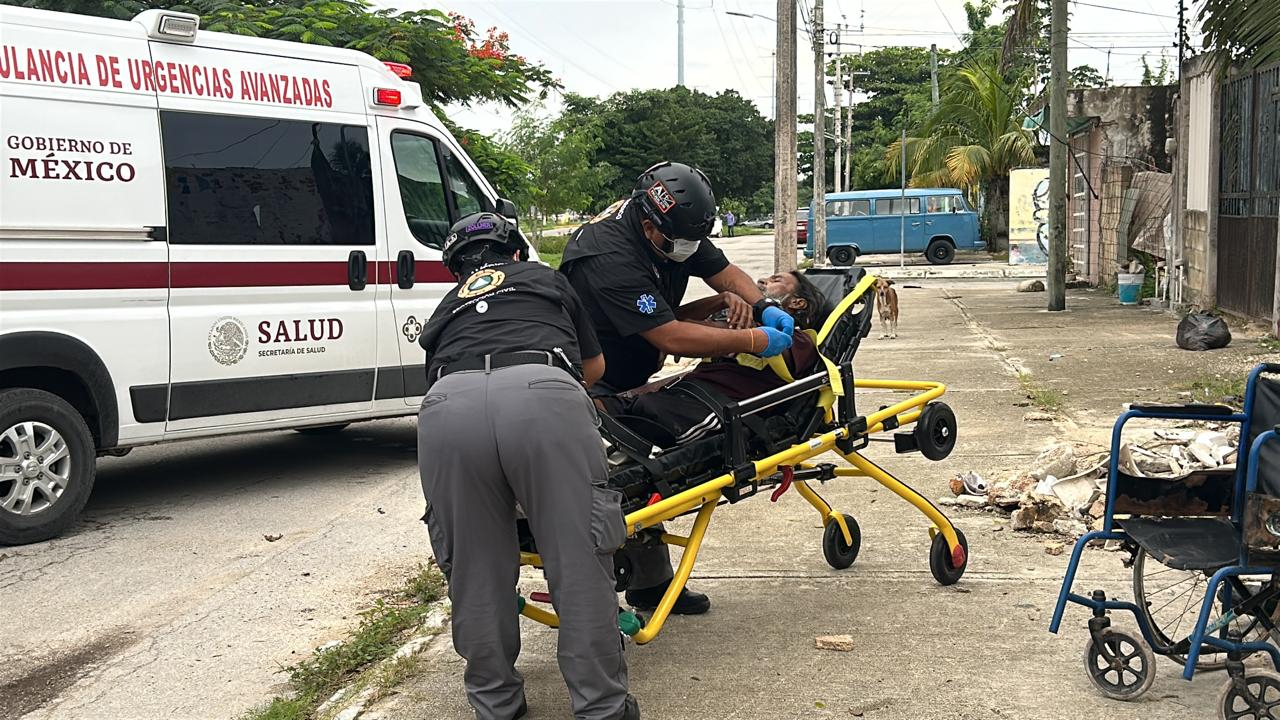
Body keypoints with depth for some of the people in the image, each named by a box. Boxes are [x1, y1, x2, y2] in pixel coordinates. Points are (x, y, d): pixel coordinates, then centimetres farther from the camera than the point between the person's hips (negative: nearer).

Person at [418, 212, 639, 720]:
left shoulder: (444, 311, 39)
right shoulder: (546, 278, 37)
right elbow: (594, 367, 47)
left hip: (448, 406, 2)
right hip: (543, 394, -2)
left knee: (474, 568, 15)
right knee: (579, 561, 7)